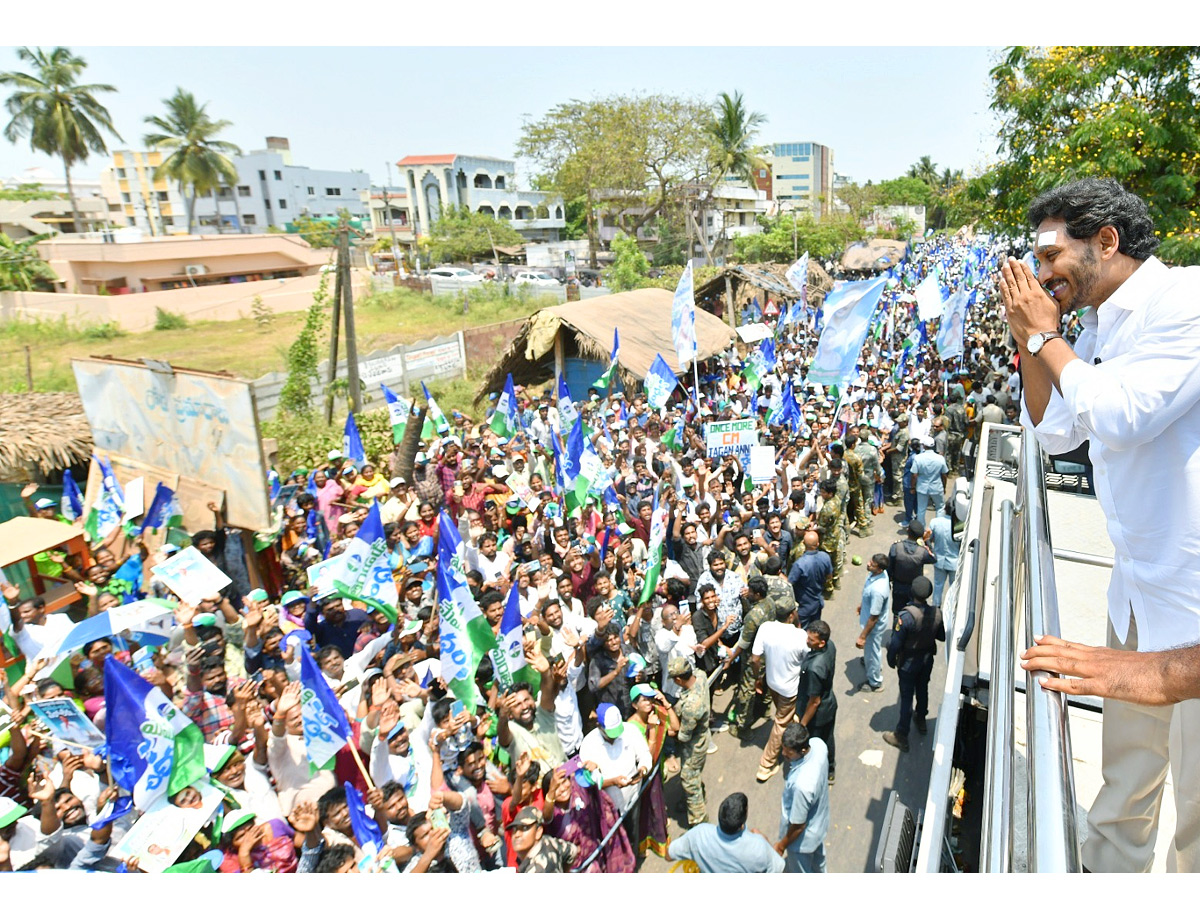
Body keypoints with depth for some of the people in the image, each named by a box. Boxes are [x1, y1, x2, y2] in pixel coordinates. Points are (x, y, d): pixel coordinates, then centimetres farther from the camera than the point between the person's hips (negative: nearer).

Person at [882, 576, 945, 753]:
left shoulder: (906, 615, -33)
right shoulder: (937, 614, -18)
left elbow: (896, 643, -25)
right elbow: (942, 636, 0)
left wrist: (891, 660, -8)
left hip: (908, 663, -5)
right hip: (927, 660, 5)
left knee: (906, 697, 7)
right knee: (922, 690, 26)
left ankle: (901, 736, 20)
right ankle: (921, 720, 50)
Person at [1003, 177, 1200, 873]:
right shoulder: (1099, 329, 9)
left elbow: (1119, 413, -27)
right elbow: (1054, 430, 14)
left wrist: (1045, 336, -13)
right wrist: (1029, 339, 4)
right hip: (1138, 592, 8)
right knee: (1126, 774, 23)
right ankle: (1108, 873, 41)